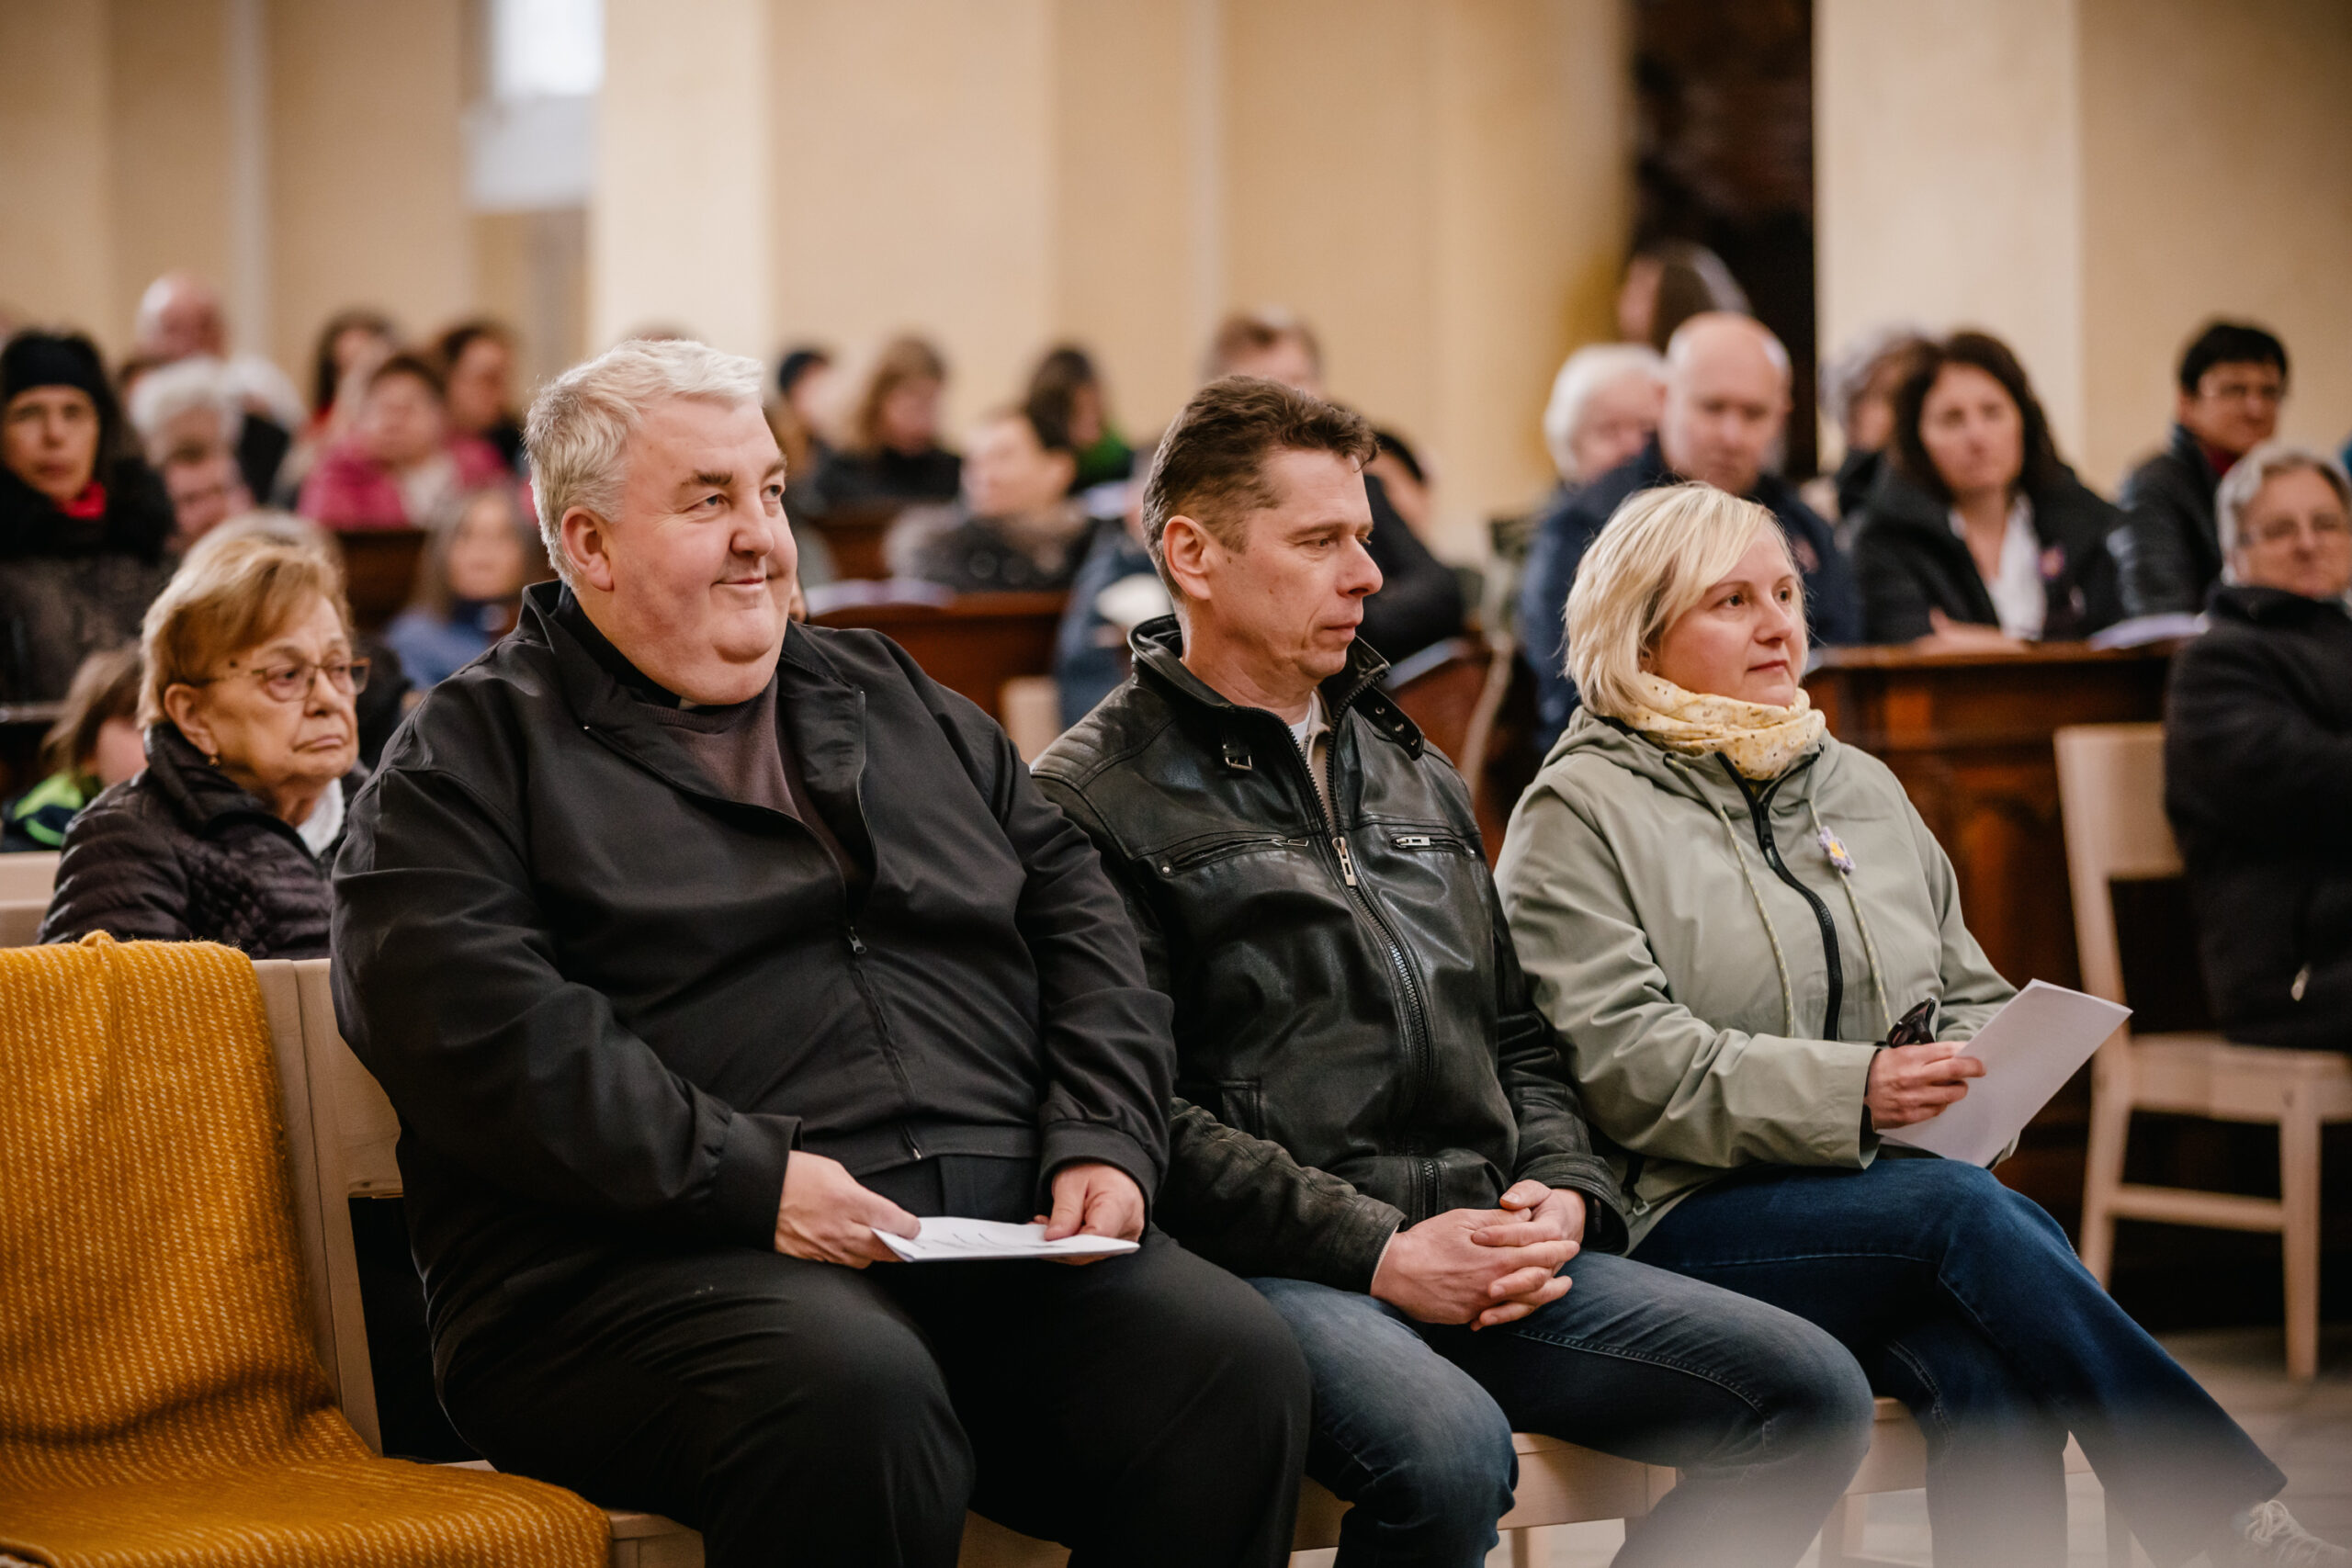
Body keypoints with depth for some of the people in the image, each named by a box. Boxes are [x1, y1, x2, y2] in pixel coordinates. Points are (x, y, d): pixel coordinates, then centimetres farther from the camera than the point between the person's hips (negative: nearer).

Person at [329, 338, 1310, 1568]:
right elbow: (472, 1023, -8)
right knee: (860, 1399, -38)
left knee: (1236, 1364, -23)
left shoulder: (892, 701, 27)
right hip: (657, 1265, -5)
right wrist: (747, 1178, -16)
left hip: (1002, 1235, 5)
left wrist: (1104, 1143, 4)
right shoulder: (476, 752, 8)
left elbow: (1078, 916, 23)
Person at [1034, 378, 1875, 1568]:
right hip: (1278, 1272, -7)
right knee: (1448, 1448, -38)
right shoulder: (1100, 797, 0)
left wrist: (1560, 1192, 5)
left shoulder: (1413, 775, 26)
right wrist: (1375, 1250, -15)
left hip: (1485, 1253, 7)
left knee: (1814, 1394, -9)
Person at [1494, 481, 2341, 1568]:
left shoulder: (1861, 787, 22)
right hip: (1689, 1219, -5)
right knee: (1970, 1211, -33)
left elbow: (1974, 999, 24)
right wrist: (1850, 1092, -20)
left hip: (1902, 1195, 5)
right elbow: (1624, 1062, -11)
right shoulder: (1579, 814, 2)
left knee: (1990, 1378, -31)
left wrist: (1971, 1070, -1)